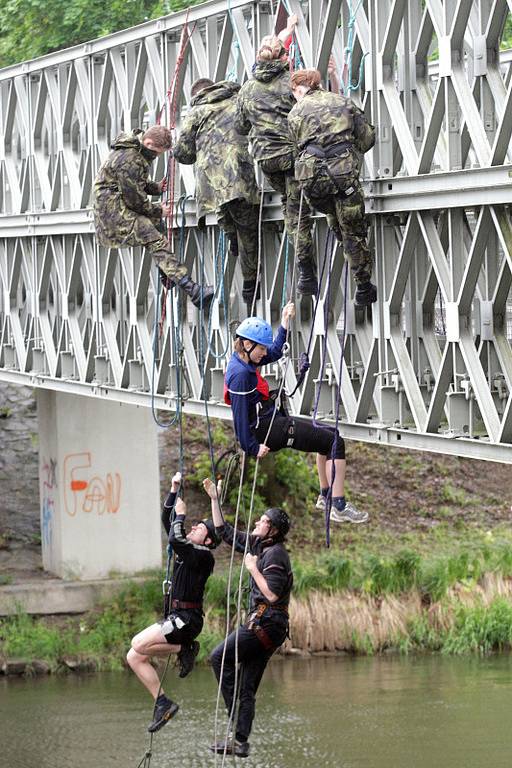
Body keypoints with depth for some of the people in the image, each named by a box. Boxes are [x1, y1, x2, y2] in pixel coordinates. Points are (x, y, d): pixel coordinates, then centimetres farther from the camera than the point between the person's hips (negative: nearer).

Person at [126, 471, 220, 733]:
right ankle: (162, 702, 1)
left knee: (138, 644, -24)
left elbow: (175, 540, -26)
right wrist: (174, 490, 16)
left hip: (187, 620, -9)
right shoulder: (187, 549, 16)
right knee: (134, 657, 0)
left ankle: (184, 649, -5)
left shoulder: (203, 556, -10)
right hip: (175, 618, 9)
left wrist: (181, 515, -12)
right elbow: (166, 520, 21)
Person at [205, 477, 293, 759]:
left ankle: (235, 710, -9)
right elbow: (225, 531, 25)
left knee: (219, 657, -10)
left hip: (266, 622, -9)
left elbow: (272, 594, -21)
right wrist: (214, 499, 21)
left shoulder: (275, 554, -12)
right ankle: (241, 742, 5)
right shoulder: (256, 545, 15)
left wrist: (253, 568, -13)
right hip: (266, 627, 9)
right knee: (248, 686, 6)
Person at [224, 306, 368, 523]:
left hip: (273, 421, 11)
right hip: (269, 429, -11)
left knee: (329, 434, 26)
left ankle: (325, 496, 31)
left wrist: (284, 323, 19)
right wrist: (253, 447, -22)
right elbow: (240, 413, -23)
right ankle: (339, 508, -16)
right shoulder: (240, 374, -22)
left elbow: (275, 352, 26)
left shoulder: (243, 362, 9)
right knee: (335, 442, -12)